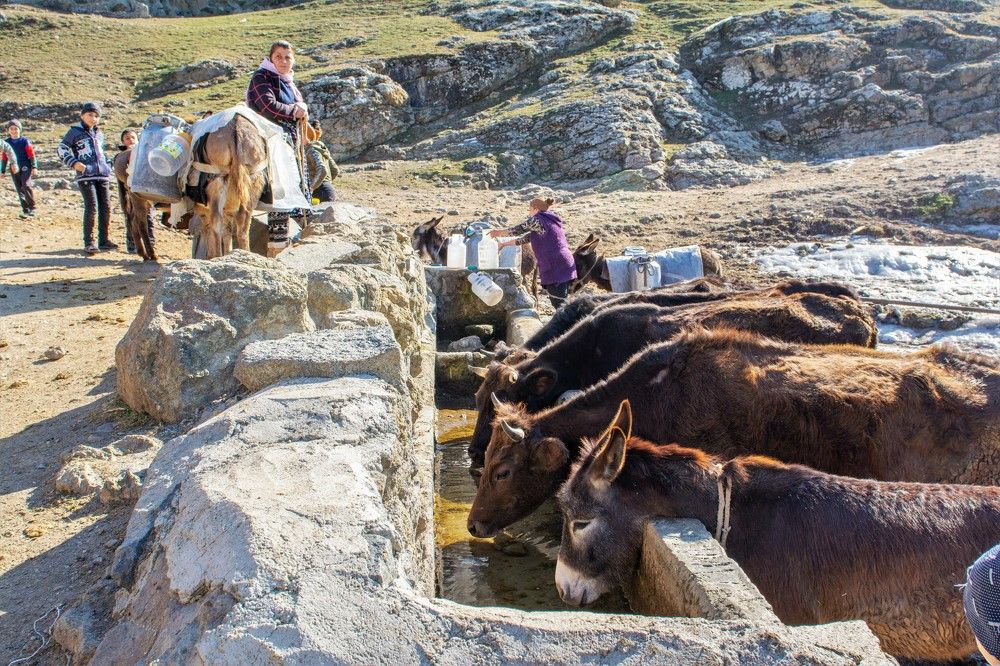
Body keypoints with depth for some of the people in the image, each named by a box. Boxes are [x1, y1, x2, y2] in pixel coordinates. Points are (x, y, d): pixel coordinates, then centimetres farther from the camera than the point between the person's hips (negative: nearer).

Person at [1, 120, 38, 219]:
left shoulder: (25, 141, -1)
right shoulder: (6, 142, 9)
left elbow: (32, 155, -1)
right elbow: (4, 157, 14)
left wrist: (34, 167, -9)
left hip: (26, 167, -4)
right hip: (14, 169, 4)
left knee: (26, 185, -21)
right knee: (19, 190, 3)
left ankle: (32, 207, -10)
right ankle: (25, 210, 7)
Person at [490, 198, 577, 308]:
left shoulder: (537, 220, -5)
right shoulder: (548, 221, 24)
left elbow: (519, 230, 3)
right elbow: (526, 237, 28)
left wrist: (499, 232, 19)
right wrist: (504, 244, 31)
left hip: (556, 268, -9)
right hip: (565, 266, 9)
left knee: (559, 304, -9)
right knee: (559, 301, 14)